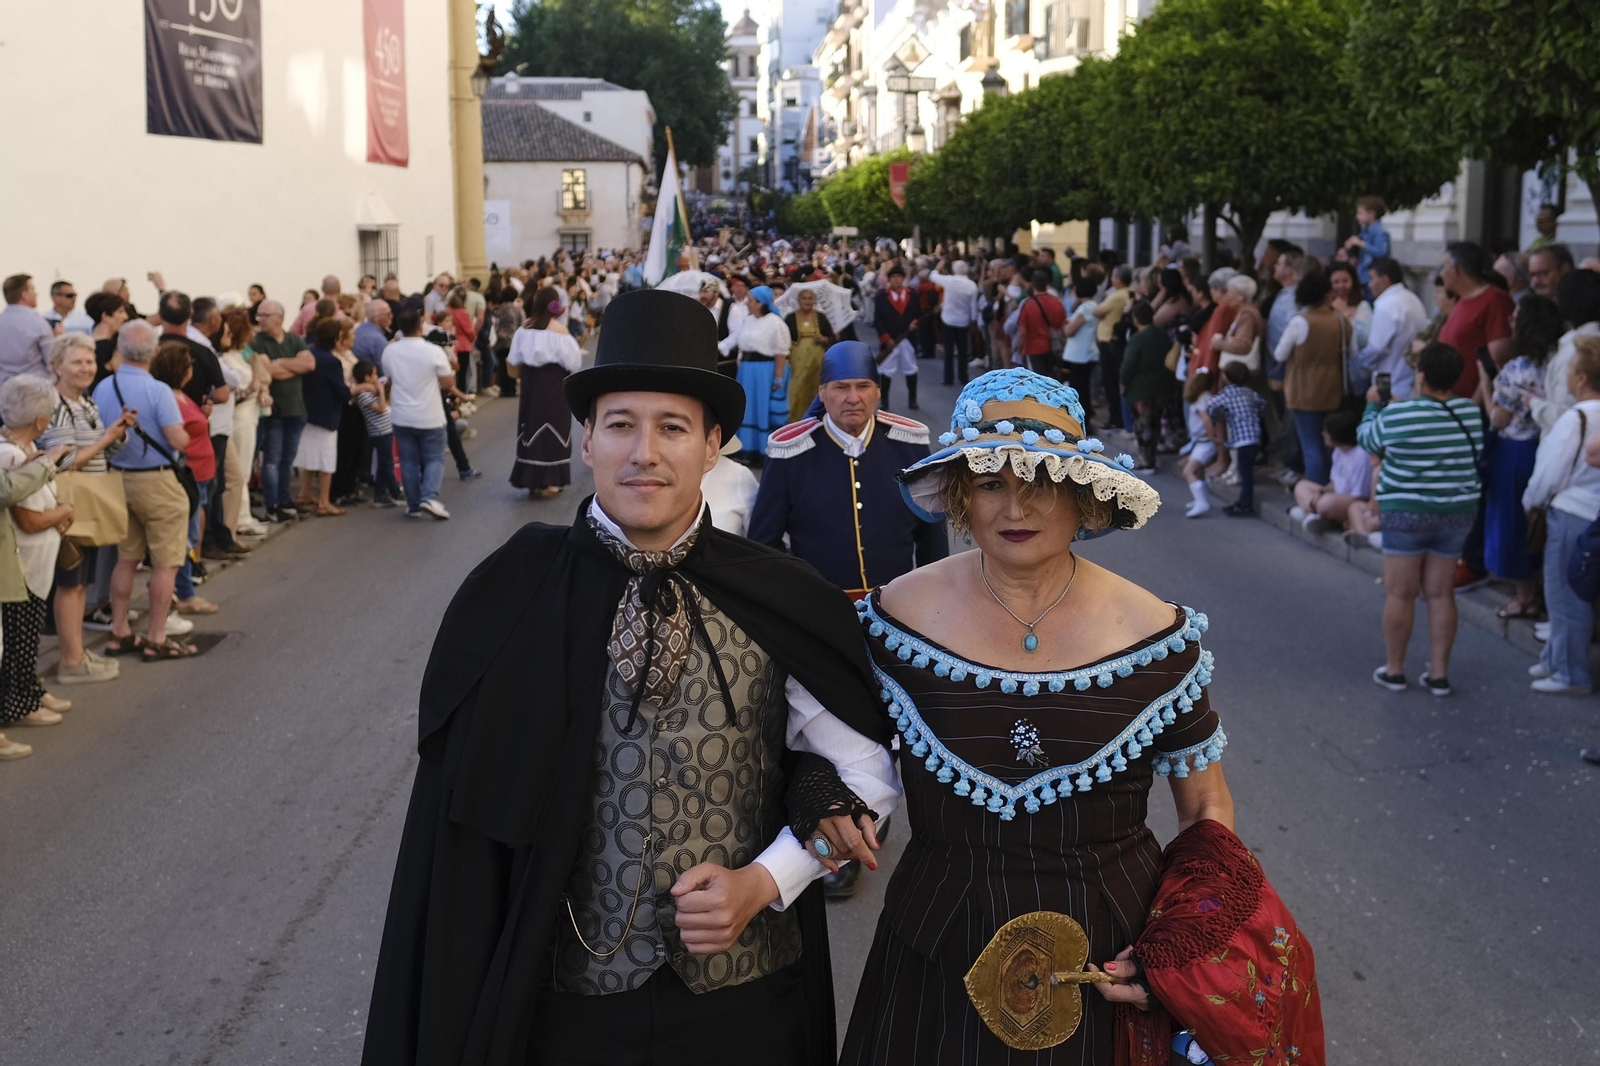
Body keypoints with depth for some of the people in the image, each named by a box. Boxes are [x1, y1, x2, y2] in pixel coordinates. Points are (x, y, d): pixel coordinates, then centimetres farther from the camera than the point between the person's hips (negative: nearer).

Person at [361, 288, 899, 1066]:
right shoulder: (511, 598, -9)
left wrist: (764, 882, -9)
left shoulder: (778, 603, -9)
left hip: (742, 996, 1)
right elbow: (468, 814, -3)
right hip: (565, 998, 0)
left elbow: (867, 766, 3)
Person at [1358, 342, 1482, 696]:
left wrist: (1372, 405, 22)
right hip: (1458, 513, 4)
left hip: (1407, 513, -4)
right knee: (1441, 594, 10)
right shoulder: (1471, 413, -3)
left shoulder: (1397, 415, -16)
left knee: (1399, 594, 6)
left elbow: (1367, 439, 2)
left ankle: (1394, 670, 15)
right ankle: (1439, 673, 14)